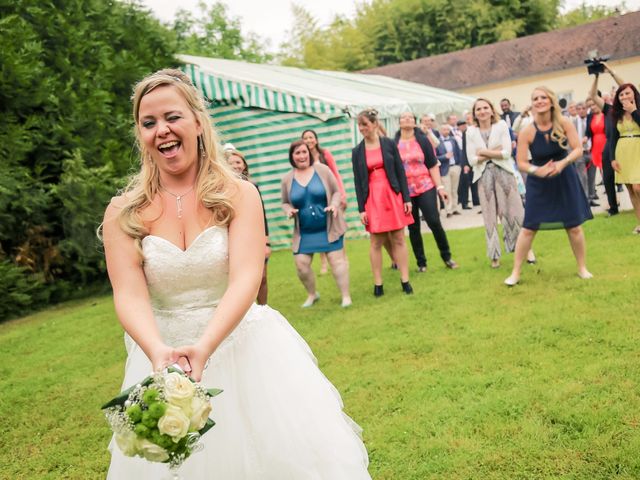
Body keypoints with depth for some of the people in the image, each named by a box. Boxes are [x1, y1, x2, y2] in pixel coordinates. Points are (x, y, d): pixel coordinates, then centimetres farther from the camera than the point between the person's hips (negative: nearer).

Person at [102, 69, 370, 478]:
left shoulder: (238, 195, -6)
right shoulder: (123, 214, -2)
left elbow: (245, 280, -17)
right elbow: (130, 296, -12)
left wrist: (204, 347, -33)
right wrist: (159, 352, -33)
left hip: (246, 351, -1)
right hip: (163, 356, 1)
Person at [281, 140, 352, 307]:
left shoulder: (322, 170, -6)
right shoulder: (287, 179, 0)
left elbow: (336, 191, 1)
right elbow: (285, 203, 11)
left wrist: (334, 205, -19)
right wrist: (289, 211, -11)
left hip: (329, 227, -2)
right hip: (304, 231, 2)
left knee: (337, 259, -2)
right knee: (301, 264, 0)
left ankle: (346, 296, 9)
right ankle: (312, 294, 24)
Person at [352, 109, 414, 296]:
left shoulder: (389, 144, 1)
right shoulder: (357, 151, 3)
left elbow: (400, 172, 1)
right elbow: (357, 181, 2)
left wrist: (406, 198, -3)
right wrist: (361, 208, -2)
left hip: (393, 196, 0)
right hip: (372, 199, 0)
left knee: (398, 240, 4)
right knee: (376, 243, 4)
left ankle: (405, 280, 10)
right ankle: (378, 284, 12)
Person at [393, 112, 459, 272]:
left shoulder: (422, 140, 1)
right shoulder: (394, 144, 2)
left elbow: (433, 165, 0)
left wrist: (439, 186, -7)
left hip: (426, 188, -1)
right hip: (405, 192, 1)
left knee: (434, 222, -8)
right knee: (413, 227, 7)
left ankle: (446, 256, 9)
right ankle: (421, 263, 17)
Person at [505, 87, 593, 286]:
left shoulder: (564, 123, -12)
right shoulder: (527, 131, -14)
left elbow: (578, 149, -12)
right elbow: (521, 163, -12)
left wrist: (562, 163, -29)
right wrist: (537, 171, -31)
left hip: (565, 180, 1)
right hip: (538, 183, -1)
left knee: (574, 226, 5)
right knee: (528, 228, -2)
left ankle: (582, 268, 24)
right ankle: (515, 273, 7)